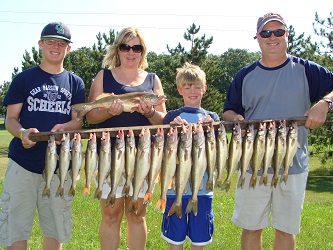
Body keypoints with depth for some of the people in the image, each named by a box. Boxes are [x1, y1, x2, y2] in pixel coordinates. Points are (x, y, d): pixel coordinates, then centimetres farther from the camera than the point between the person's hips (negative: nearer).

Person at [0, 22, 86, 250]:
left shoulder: (75, 83, 11)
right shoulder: (24, 79, 5)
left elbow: (78, 120, 6)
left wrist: (63, 127, -17)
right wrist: (22, 133, -20)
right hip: (23, 162, -2)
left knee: (55, 228, 9)